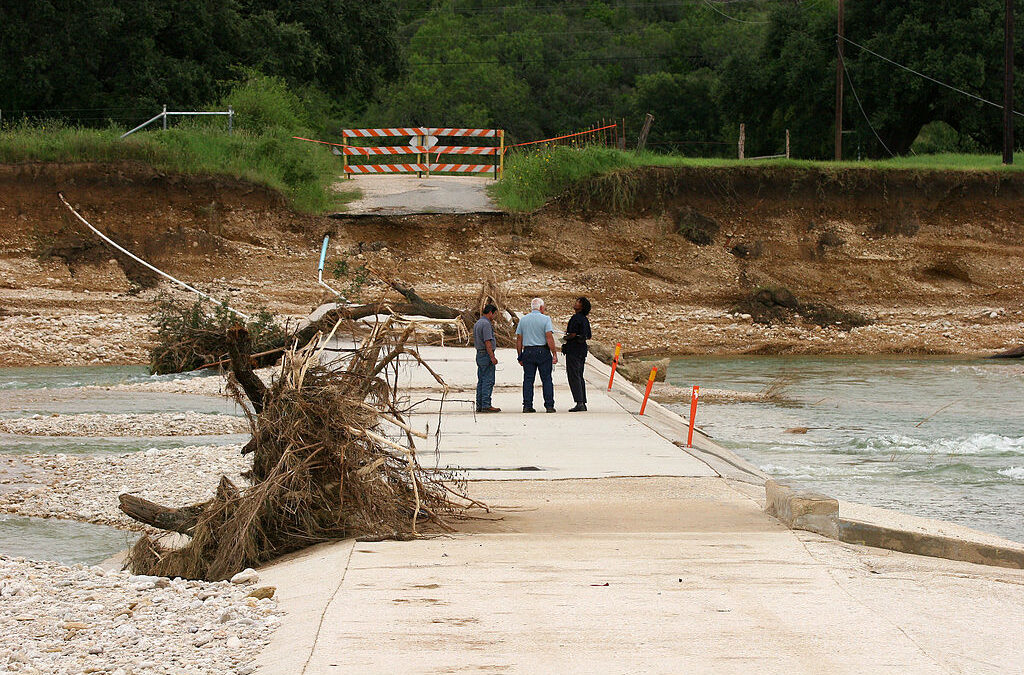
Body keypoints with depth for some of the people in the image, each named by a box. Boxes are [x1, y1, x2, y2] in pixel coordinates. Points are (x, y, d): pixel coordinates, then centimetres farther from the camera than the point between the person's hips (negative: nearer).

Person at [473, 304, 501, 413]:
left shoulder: (477, 323, 16)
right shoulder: (486, 324, -14)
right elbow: (487, 341, -21)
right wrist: (492, 357, -21)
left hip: (479, 354, 10)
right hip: (486, 355, -10)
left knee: (481, 381, 10)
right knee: (488, 381, -9)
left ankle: (479, 405, 9)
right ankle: (486, 405, -11)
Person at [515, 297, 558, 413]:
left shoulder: (523, 320, 9)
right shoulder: (545, 319, -4)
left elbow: (519, 339, 8)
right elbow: (549, 338, -12)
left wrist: (520, 356, 13)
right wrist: (554, 354, -10)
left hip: (528, 351, 3)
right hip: (543, 351, -3)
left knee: (528, 380, 5)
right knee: (546, 379, 2)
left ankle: (527, 405, 1)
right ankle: (549, 405, -2)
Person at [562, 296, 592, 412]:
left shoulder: (576, 318, -14)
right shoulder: (585, 320, 13)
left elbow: (572, 334, -21)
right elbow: (588, 336, 19)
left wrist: (566, 337, 0)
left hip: (573, 350, -9)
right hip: (582, 350, 9)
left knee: (574, 377, -9)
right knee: (579, 377, 13)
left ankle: (579, 403, -16)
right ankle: (583, 403, 13)